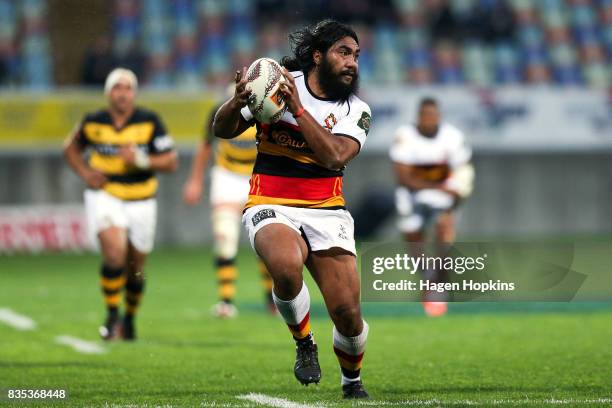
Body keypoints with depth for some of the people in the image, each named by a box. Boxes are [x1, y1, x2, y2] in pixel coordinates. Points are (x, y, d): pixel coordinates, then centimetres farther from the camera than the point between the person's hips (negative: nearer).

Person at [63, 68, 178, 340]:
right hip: (105, 197, -1)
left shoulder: (149, 122, -9)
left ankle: (130, 317, 36)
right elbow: (71, 148, 15)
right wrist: (85, 172, -3)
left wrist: (141, 160, -24)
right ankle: (112, 316, -8)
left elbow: (171, 162, -8)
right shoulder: (94, 123, -5)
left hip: (140, 202, 1)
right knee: (115, 254, -24)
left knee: (135, 269, 11)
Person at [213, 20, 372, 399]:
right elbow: (222, 129, 5)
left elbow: (334, 157, -14)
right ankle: (304, 343, -6)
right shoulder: (276, 82, 1)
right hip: (271, 208, -2)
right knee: (287, 268, -36)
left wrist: (297, 108, -20)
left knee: (348, 313, -7)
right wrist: (238, 102, -17)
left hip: (326, 211, 2)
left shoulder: (356, 111, 5)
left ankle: (352, 383, 26)